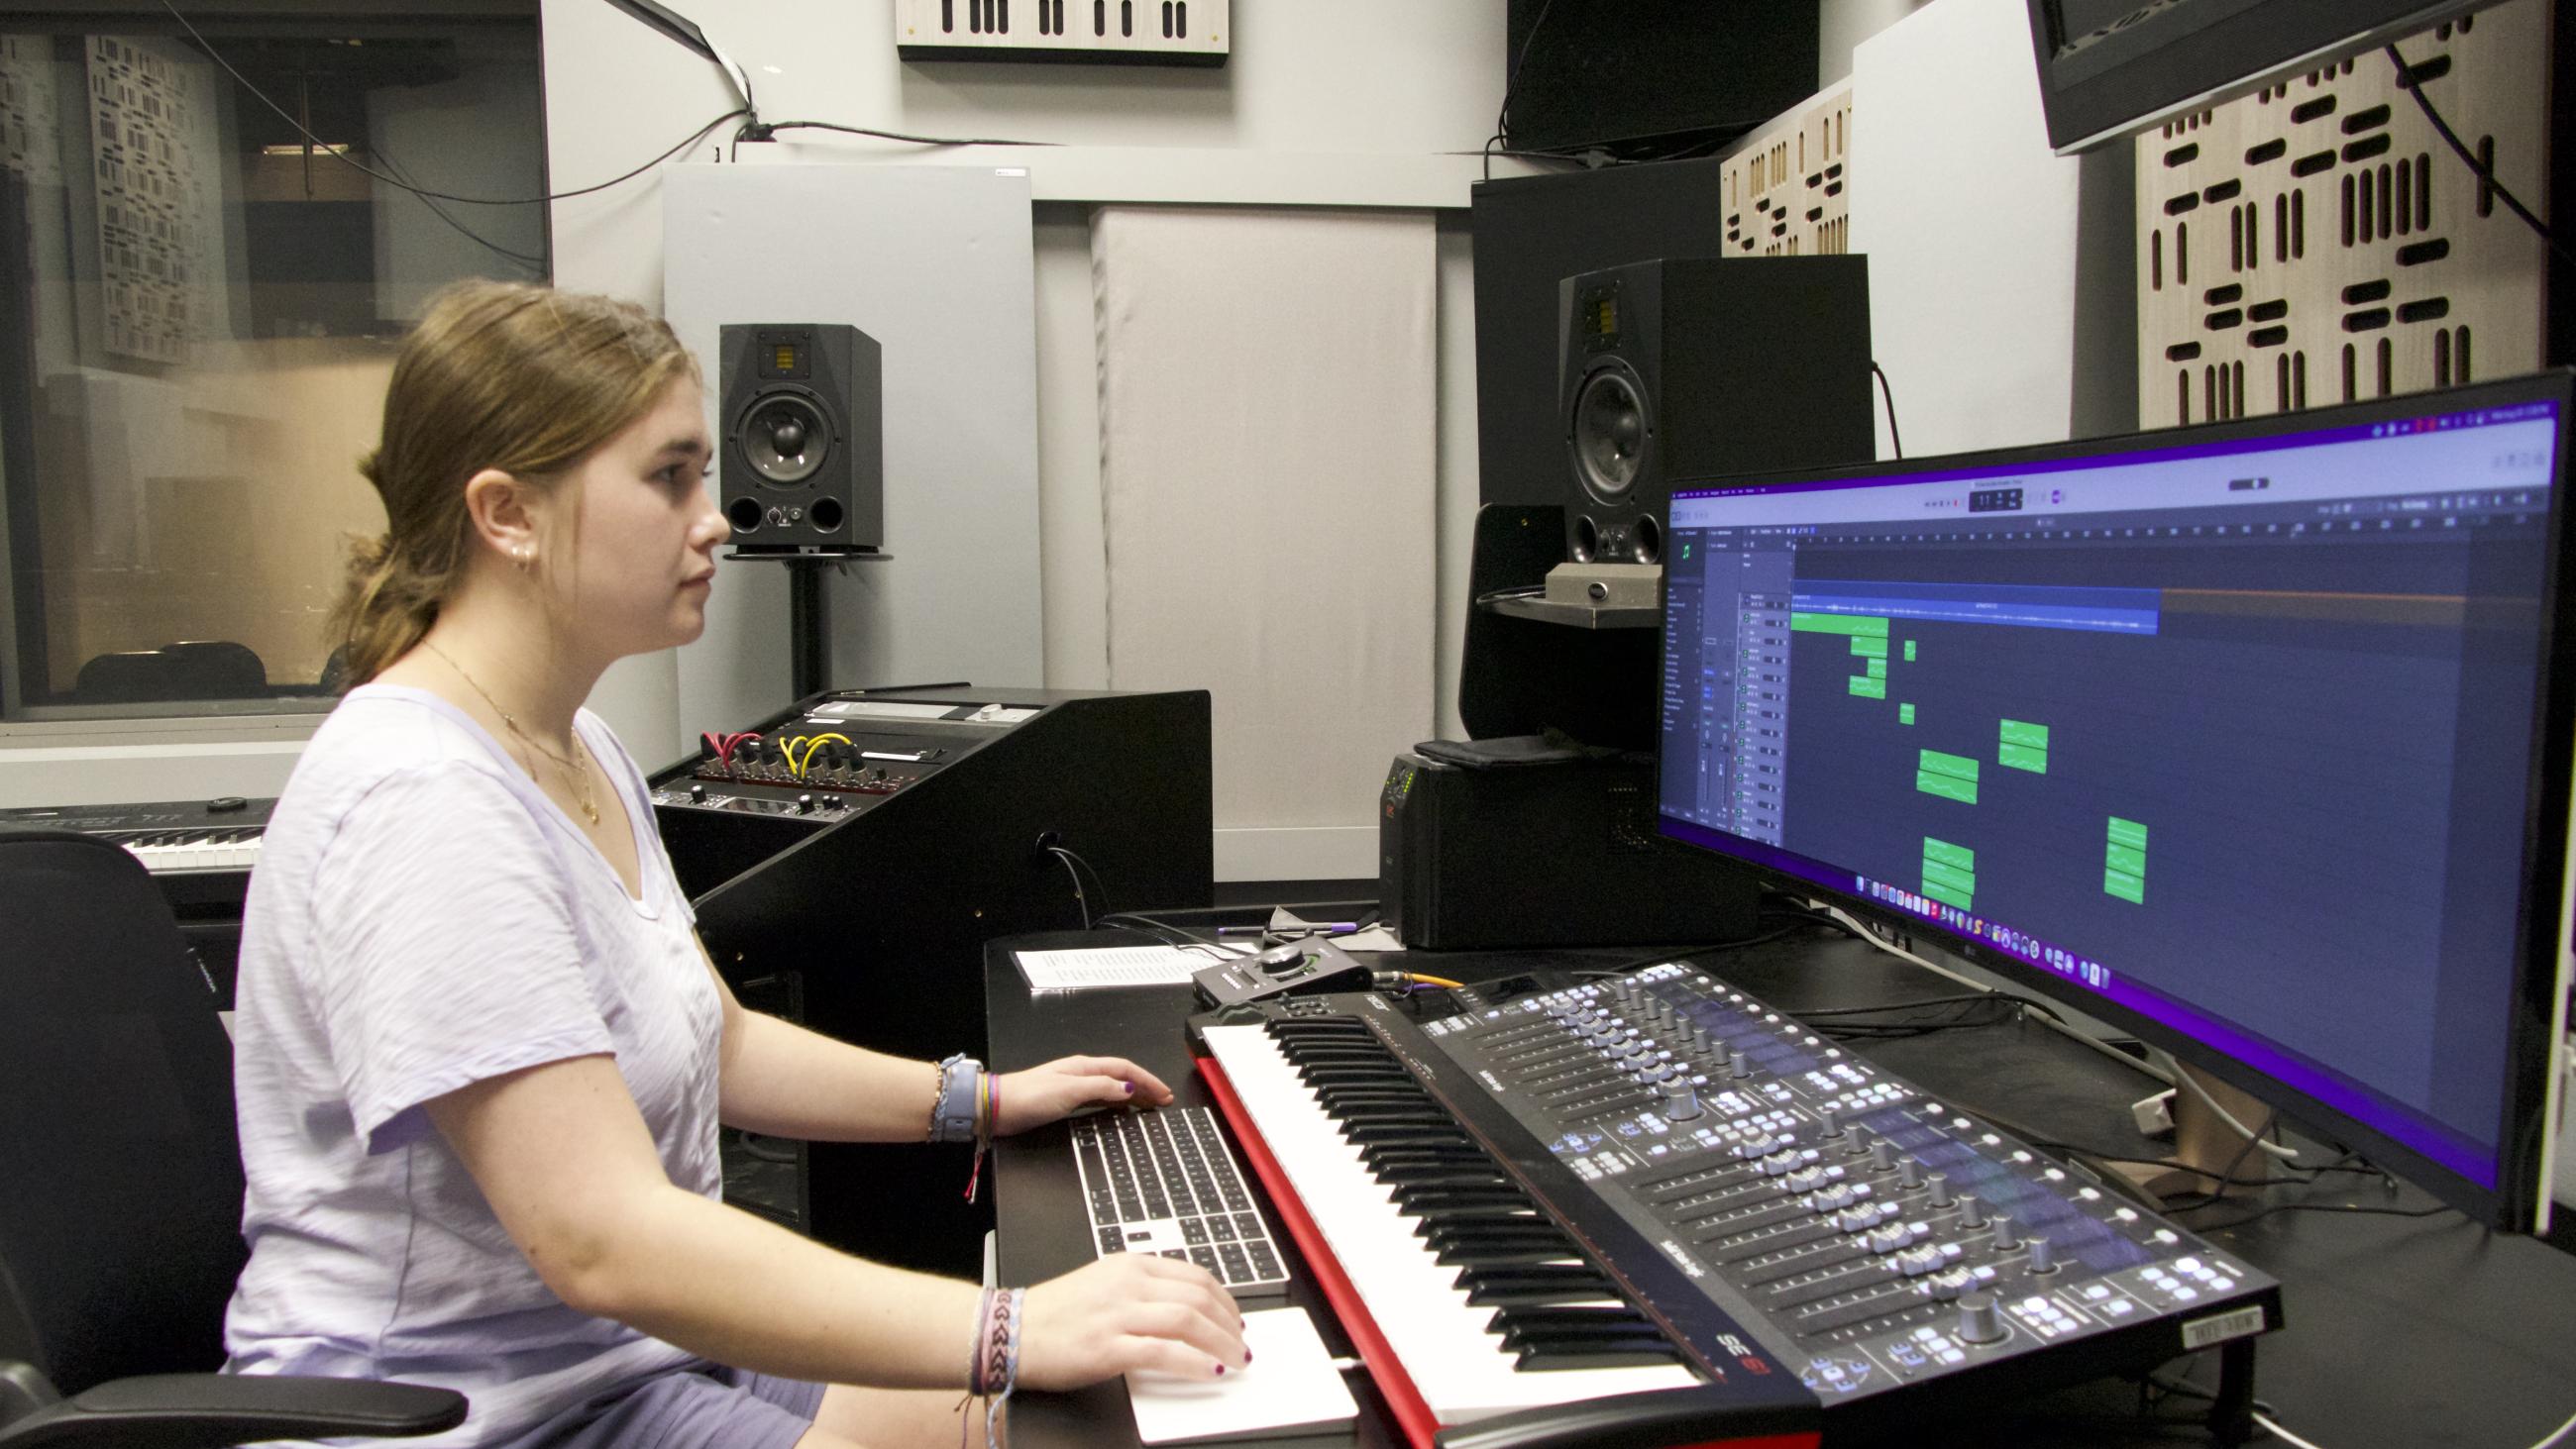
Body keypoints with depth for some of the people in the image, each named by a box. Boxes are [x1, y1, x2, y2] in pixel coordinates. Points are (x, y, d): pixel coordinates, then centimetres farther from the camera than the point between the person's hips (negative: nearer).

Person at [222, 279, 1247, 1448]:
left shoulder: (577, 748, 6)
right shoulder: (422, 804, -27)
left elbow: (714, 1044, 15)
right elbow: (606, 1243, -33)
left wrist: (983, 1101, 10)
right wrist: (1015, 1331, -36)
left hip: (632, 1341, 9)